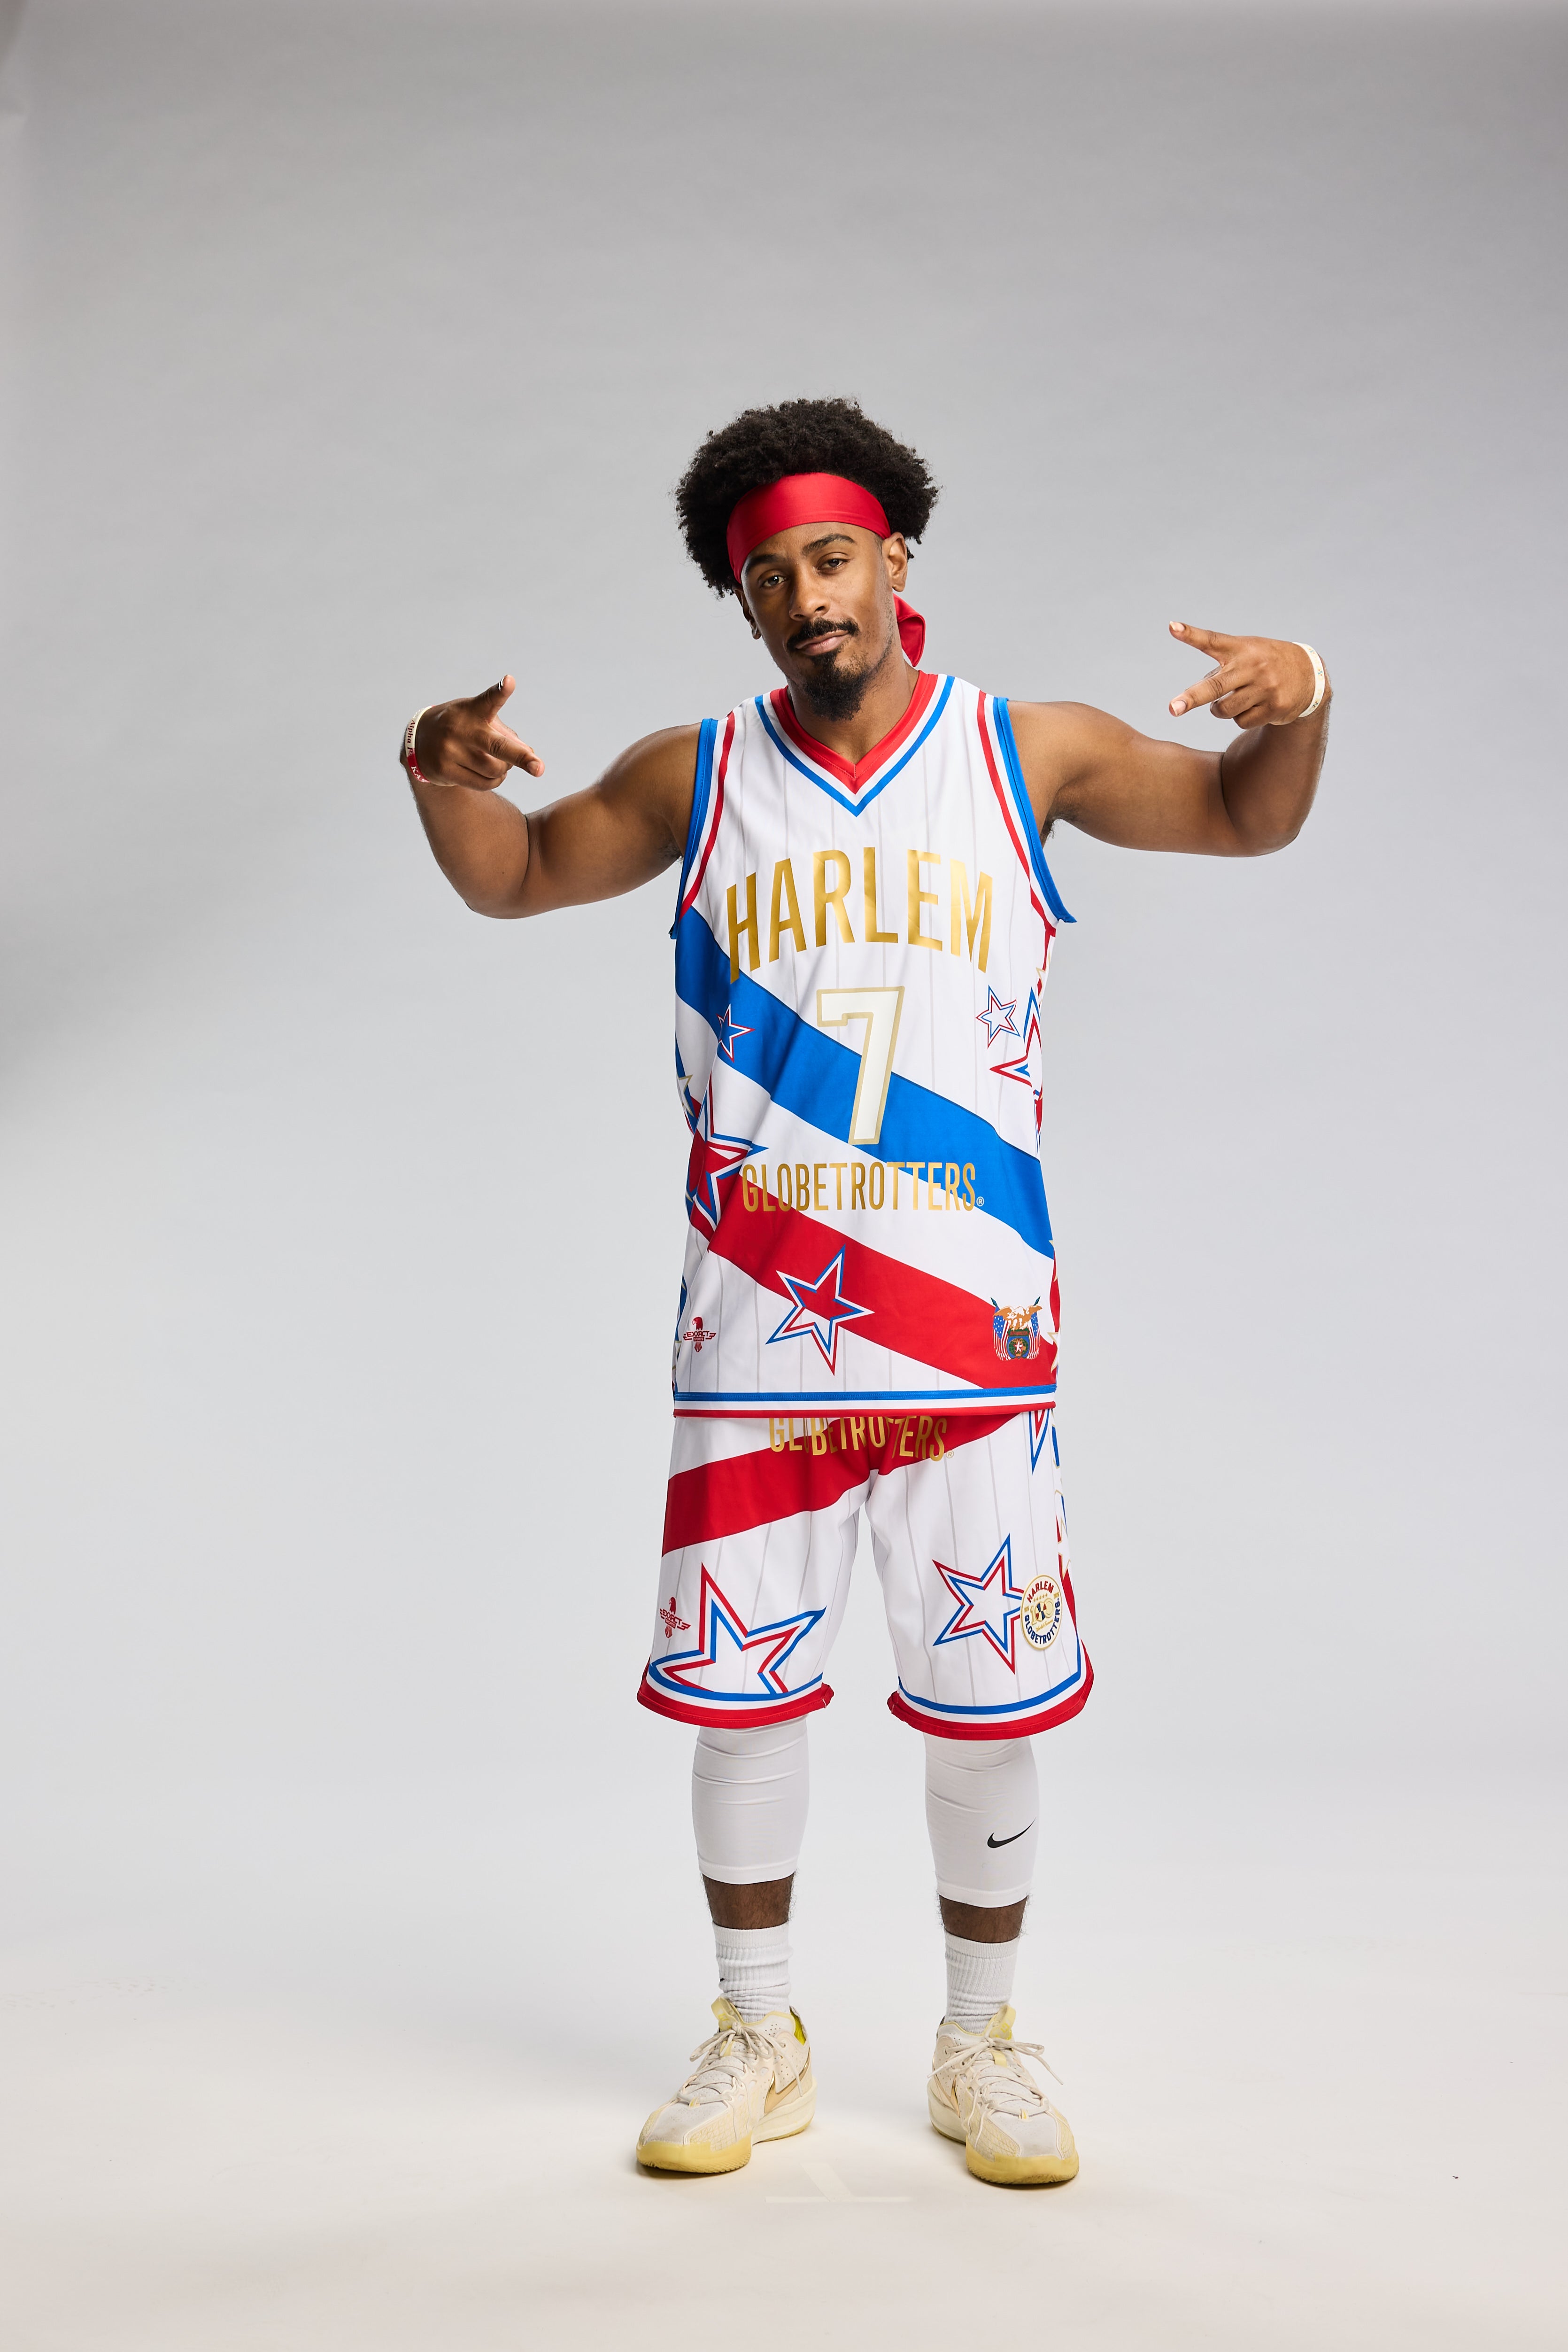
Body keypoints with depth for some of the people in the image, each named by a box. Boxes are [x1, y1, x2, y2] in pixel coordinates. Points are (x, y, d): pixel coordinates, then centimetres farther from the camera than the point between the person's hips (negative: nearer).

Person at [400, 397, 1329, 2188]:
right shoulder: (698, 777, 6)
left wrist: (1296, 705, -8)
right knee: (736, 1684, 8)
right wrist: (443, 777, -4)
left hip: (969, 1319, -1)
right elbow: (514, 878, 17)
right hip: (754, 1325, 1)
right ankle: (760, 2045, 27)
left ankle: (978, 2047, 26)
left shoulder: (1025, 753, 4)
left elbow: (1245, 818, 14)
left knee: (986, 1699, 6)